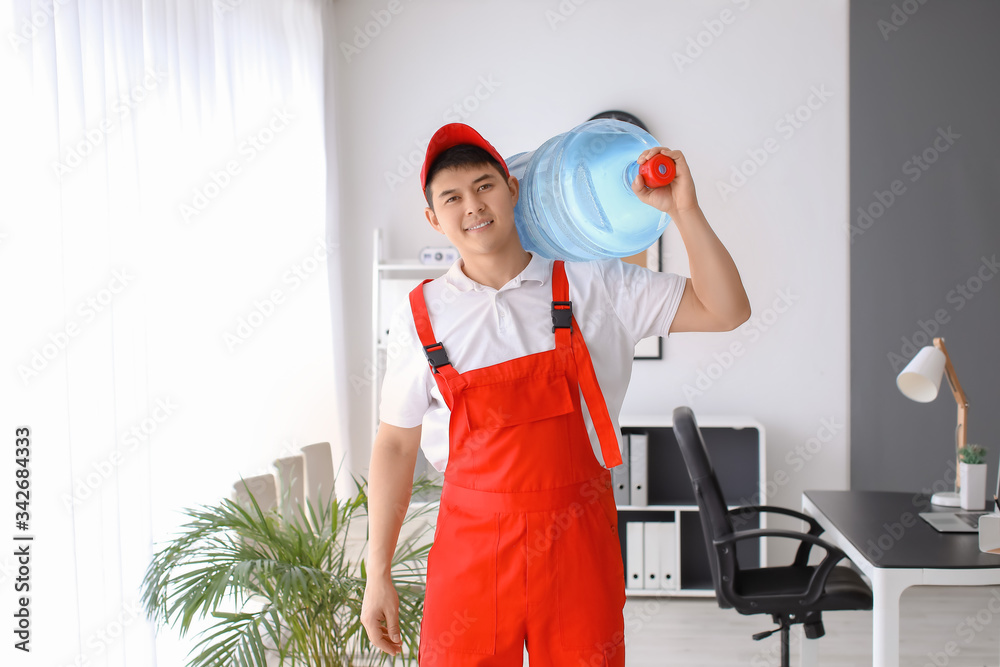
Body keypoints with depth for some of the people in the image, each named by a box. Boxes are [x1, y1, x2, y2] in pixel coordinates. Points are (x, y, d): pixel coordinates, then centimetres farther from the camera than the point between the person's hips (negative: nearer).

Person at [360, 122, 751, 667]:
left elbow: (725, 311, 0)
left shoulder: (593, 285, 1)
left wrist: (682, 210, -12)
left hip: (577, 540, 0)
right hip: (471, 539, 0)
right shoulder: (420, 317, 1)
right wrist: (378, 575, 5)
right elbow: (395, 444, 6)